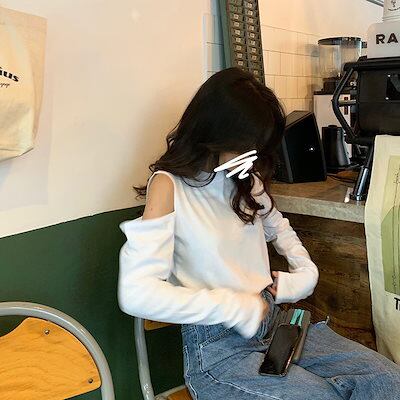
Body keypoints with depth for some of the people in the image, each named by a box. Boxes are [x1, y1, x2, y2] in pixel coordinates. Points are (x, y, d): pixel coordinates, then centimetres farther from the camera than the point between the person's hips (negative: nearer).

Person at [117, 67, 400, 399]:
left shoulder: (246, 179, 8)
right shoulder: (170, 185, -13)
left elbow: (277, 226, 28)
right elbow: (136, 293, -23)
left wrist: (306, 272, 9)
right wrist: (235, 307, -21)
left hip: (275, 320, 7)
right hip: (217, 346, -6)